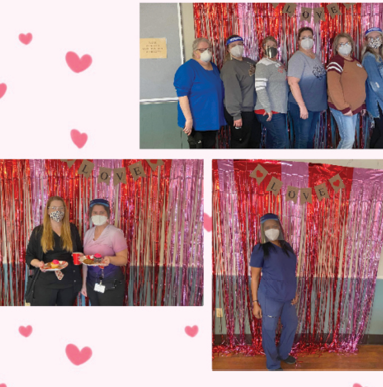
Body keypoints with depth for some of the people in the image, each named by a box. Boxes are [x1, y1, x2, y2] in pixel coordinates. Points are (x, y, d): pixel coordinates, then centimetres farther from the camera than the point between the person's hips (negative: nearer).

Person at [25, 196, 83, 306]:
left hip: (69, 283, 2)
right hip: (45, 283, -2)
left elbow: (79, 251, 18)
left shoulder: (72, 229, 8)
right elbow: (29, 256, 4)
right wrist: (38, 263, -17)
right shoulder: (38, 231, 3)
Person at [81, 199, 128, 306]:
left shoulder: (115, 233, -9)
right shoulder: (88, 233, 9)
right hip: (92, 283, 5)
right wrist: (84, 283, 13)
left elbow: (123, 259, -13)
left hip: (111, 284, -5)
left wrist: (110, 259, -32)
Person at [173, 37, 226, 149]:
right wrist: (189, 119, -25)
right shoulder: (187, 69, -13)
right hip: (197, 122, -8)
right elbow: (182, 95, -20)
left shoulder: (214, 67, 13)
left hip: (212, 120, 8)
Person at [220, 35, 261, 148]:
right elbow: (231, 92, -20)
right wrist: (236, 115, -23)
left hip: (252, 110, 8)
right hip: (240, 113, -8)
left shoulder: (249, 62, 9)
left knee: (255, 141, 19)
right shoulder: (229, 67, -15)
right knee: (240, 144, 2)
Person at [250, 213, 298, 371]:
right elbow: (254, 277, -8)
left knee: (291, 324, 22)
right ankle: (273, 364, 24)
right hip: (270, 298, -7)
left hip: (287, 297, 7)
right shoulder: (260, 249, -10)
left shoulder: (286, 247, 8)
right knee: (269, 330, 5)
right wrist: (255, 303, -11)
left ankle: (283, 353, 45)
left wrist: (295, 292, 10)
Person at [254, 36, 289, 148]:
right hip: (270, 112, -8)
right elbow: (260, 88, -20)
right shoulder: (263, 64, -10)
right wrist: (268, 108, -24)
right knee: (283, 142, -11)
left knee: (272, 142, 11)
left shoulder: (279, 64, 17)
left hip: (280, 110, 8)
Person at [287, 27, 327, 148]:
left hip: (316, 106, 8)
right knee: (302, 139, -4)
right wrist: (302, 106, -24)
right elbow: (292, 82, -21)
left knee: (310, 137, 15)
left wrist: (323, 103, 17)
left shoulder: (316, 57, 13)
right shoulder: (298, 58, -13)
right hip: (301, 106, -8)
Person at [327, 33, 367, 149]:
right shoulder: (336, 61, -13)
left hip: (355, 107, 8)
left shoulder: (356, 62, 13)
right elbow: (333, 86, -22)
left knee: (348, 139, 12)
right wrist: (343, 108, -22)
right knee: (348, 139, -9)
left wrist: (362, 104, 16)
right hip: (342, 108, -8)